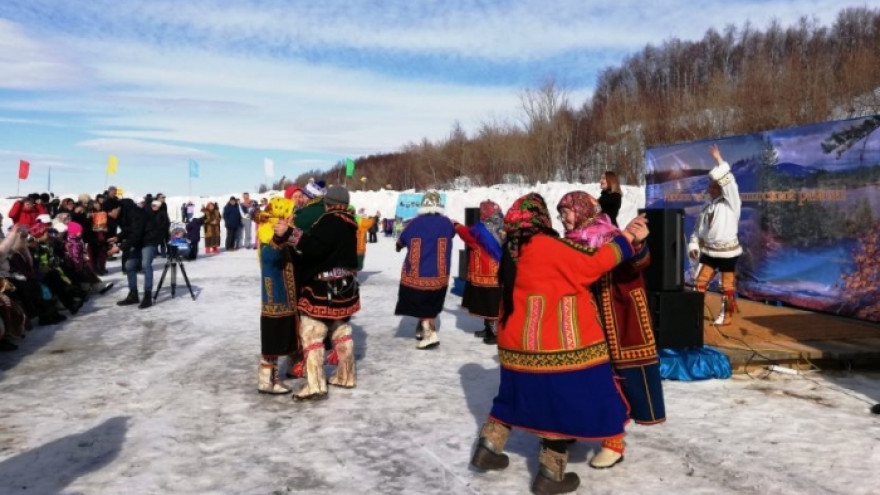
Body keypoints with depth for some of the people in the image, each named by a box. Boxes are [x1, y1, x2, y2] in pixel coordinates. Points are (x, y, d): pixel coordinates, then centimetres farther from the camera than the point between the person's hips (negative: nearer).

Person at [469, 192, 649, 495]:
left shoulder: (513, 250, 8)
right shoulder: (548, 246, -17)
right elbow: (592, 265, -15)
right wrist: (627, 239, -4)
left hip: (518, 343, 8)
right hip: (555, 345, -8)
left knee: (517, 395, 25)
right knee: (566, 403, 6)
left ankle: (488, 449, 30)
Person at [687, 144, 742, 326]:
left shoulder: (731, 203, -9)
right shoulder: (707, 205, 8)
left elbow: (728, 182, -23)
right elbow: (698, 228, 13)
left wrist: (719, 160, -21)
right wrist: (694, 245, 1)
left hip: (727, 251, -5)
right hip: (708, 250, 5)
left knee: (727, 286, 5)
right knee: (699, 282, 4)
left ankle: (726, 316, 17)